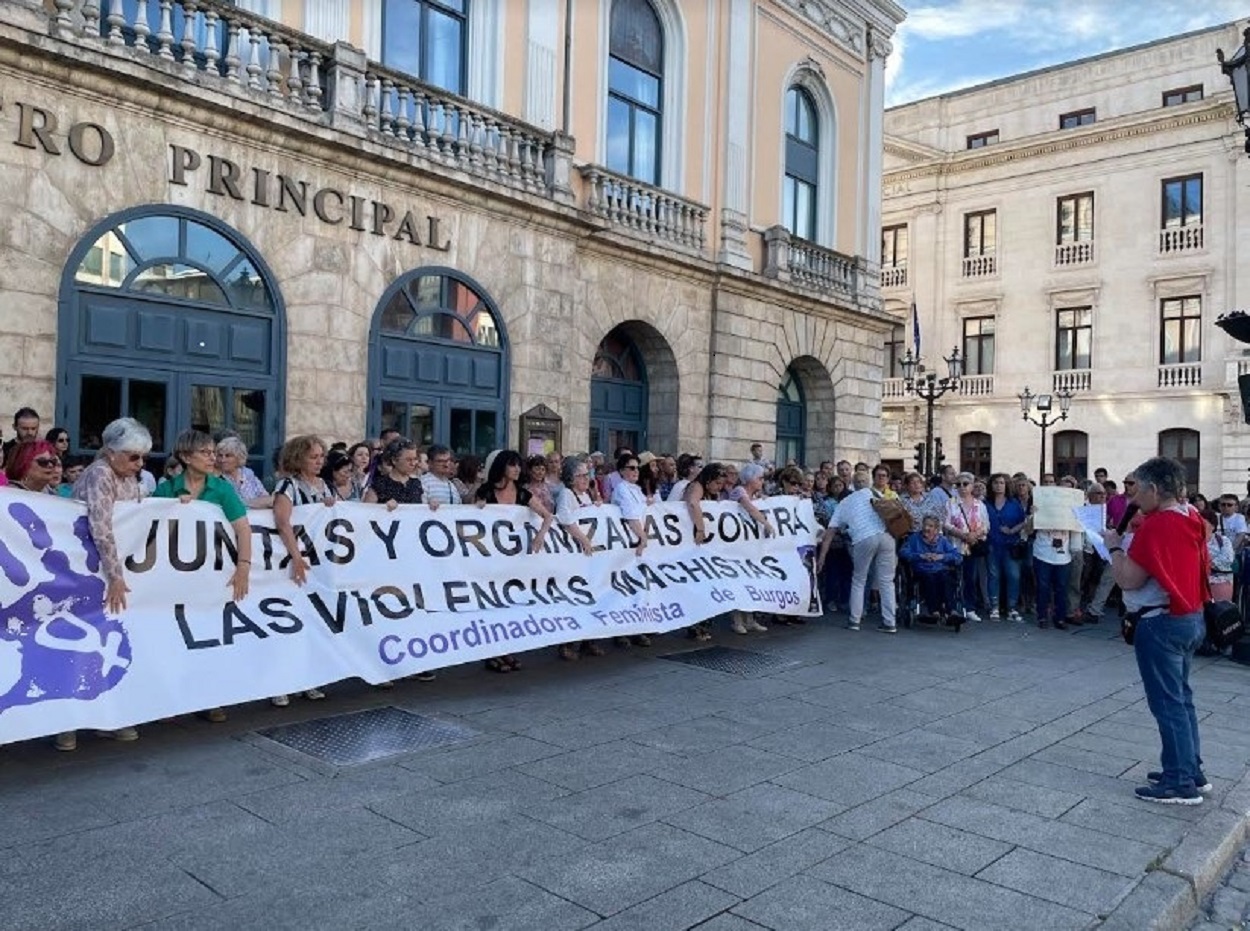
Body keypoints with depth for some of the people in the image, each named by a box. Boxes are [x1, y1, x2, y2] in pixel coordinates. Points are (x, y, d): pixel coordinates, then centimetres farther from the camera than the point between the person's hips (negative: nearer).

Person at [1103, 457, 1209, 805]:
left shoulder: (1155, 526, -20)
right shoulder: (1192, 520, 6)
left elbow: (1128, 580, -21)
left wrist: (1115, 546, -5)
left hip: (1161, 622, -9)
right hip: (1191, 619, 9)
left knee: (1168, 703, -1)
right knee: (1181, 698, 18)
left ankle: (1181, 784, 5)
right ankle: (1192, 771, 27)